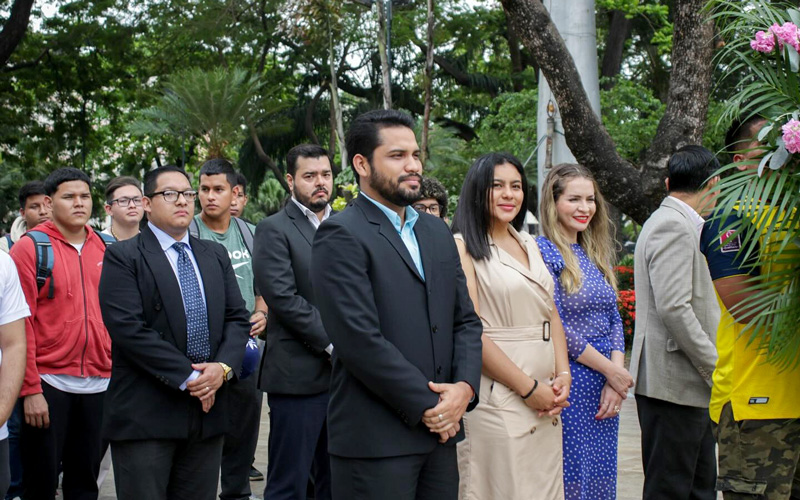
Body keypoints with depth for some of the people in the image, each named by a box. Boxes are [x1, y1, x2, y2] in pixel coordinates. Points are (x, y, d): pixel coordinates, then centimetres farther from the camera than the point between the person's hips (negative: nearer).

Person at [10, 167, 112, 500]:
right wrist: (30, 389, -12)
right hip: (48, 383, -4)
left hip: (99, 384, 4)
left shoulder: (105, 250, 8)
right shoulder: (30, 248, -5)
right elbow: (21, 324, -9)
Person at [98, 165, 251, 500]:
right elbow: (128, 327, -14)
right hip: (145, 415, -5)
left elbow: (237, 318, 11)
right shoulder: (123, 257, -3)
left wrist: (224, 367, -9)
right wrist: (188, 377, -16)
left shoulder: (215, 255, 16)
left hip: (207, 410, 5)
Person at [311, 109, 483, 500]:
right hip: (375, 440, -6)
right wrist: (428, 407, -12)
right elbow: (361, 340, -16)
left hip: (441, 430, 7)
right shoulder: (341, 236, -9)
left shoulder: (437, 232, 15)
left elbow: (466, 320, 13)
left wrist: (465, 387, -4)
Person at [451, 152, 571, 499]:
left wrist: (562, 375, 0)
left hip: (545, 399, 7)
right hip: (498, 397, -7)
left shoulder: (529, 245, 15)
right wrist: (528, 388, -14)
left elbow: (552, 315, 16)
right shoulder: (464, 246, -7)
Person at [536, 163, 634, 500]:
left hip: (604, 385, 7)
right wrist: (611, 371, -12)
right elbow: (555, 329, -16)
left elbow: (614, 319, 10)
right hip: (568, 384, -7)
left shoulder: (595, 253, 13)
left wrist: (616, 376, -5)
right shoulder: (543, 252, -10)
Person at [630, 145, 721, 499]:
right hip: (675, 382, -10)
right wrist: (716, 367, -17)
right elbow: (673, 308, -22)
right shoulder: (673, 227, -13)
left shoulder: (678, 224, 19)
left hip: (692, 381, 10)